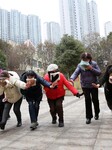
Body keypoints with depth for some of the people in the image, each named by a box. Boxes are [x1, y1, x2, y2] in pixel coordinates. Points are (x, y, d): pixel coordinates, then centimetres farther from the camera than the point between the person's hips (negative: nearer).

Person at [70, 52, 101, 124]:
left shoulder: (94, 64, -7)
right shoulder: (80, 65, -7)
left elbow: (99, 73, -11)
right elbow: (76, 73, -19)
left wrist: (91, 68, -25)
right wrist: (72, 79, -39)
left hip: (94, 85, 1)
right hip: (85, 86, 0)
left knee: (95, 99, 13)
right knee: (88, 100, -1)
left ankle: (97, 113, 39)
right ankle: (88, 117, 13)